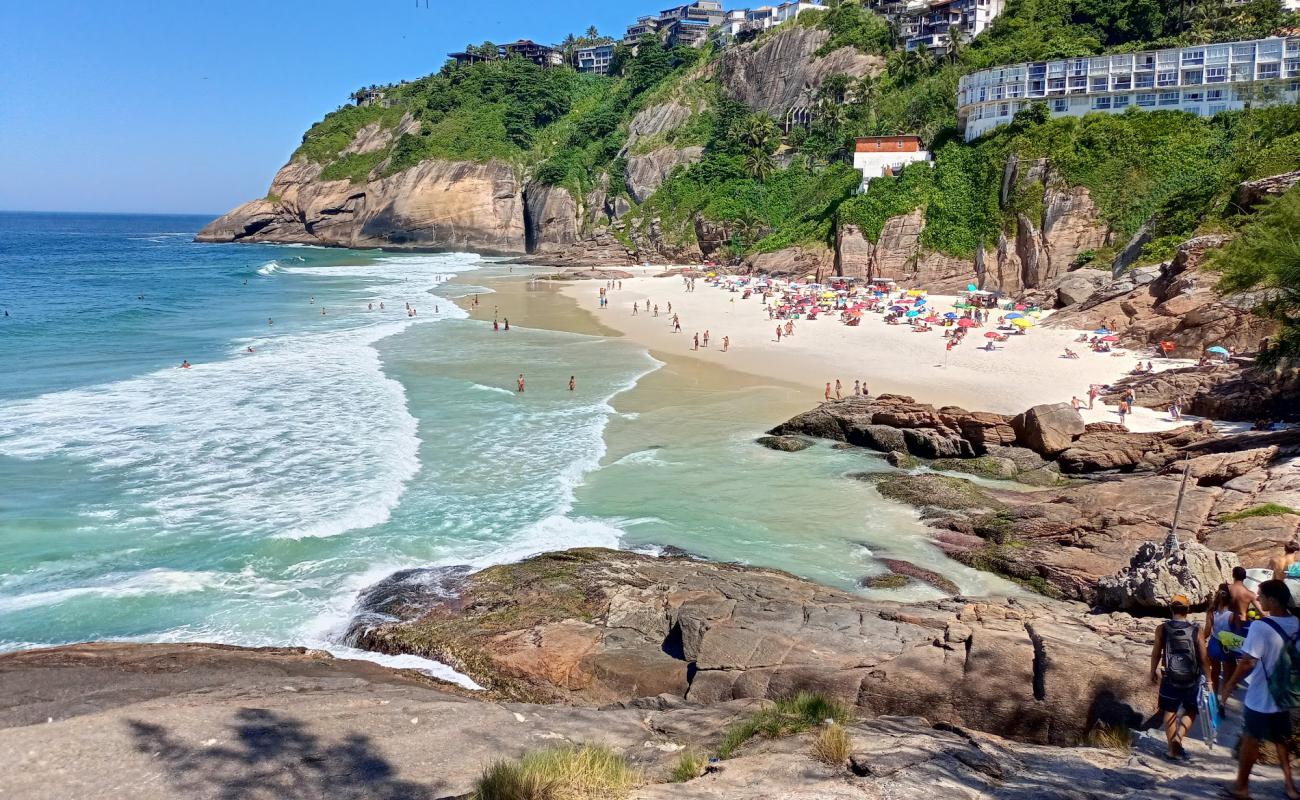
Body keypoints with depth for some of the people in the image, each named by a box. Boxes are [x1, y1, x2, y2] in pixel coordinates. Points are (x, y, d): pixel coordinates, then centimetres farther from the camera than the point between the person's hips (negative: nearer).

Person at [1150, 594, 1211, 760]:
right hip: (1192, 679, 0)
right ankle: (1178, 737, -4)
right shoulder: (1196, 630, -9)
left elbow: (1156, 654, -1)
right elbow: (1204, 657, -7)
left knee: (1170, 712, 14)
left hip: (1170, 679, 0)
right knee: (1191, 711, 18)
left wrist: (1153, 672, 14)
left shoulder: (1162, 629, -8)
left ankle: (1173, 748, 16)